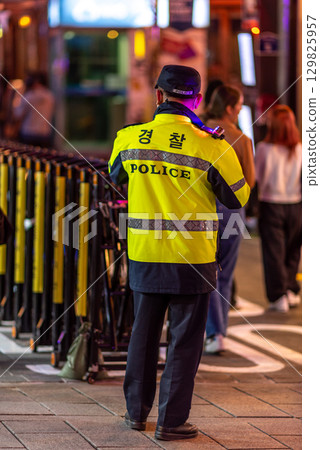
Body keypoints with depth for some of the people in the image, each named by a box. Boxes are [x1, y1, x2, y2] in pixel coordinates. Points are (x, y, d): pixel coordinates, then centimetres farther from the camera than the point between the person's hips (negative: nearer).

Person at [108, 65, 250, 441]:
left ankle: (136, 410, 28)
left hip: (143, 255, 3)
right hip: (192, 260, -3)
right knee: (184, 340, 6)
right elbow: (238, 198, -1)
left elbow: (116, 177, 18)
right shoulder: (209, 147, -14)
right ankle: (171, 421, 7)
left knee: (143, 334, 18)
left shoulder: (129, 139, -3)